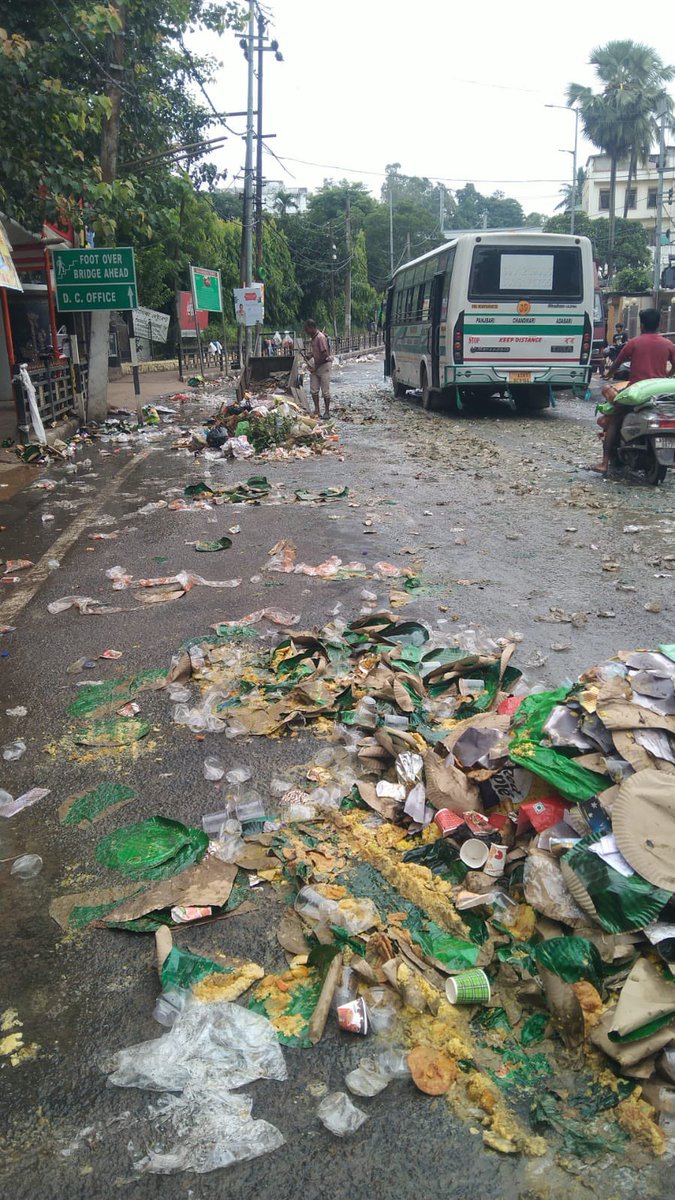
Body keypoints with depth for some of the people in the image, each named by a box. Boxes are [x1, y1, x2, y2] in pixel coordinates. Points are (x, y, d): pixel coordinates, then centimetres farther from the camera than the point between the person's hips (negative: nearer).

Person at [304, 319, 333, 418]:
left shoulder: (320, 337, -18)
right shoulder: (312, 338, 10)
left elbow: (325, 355, -22)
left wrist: (316, 365, -16)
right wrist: (309, 359, 6)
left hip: (323, 366, -9)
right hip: (315, 367, 9)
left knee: (325, 391, -1)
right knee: (313, 390, 7)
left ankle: (327, 411, 6)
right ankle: (316, 410, 15)